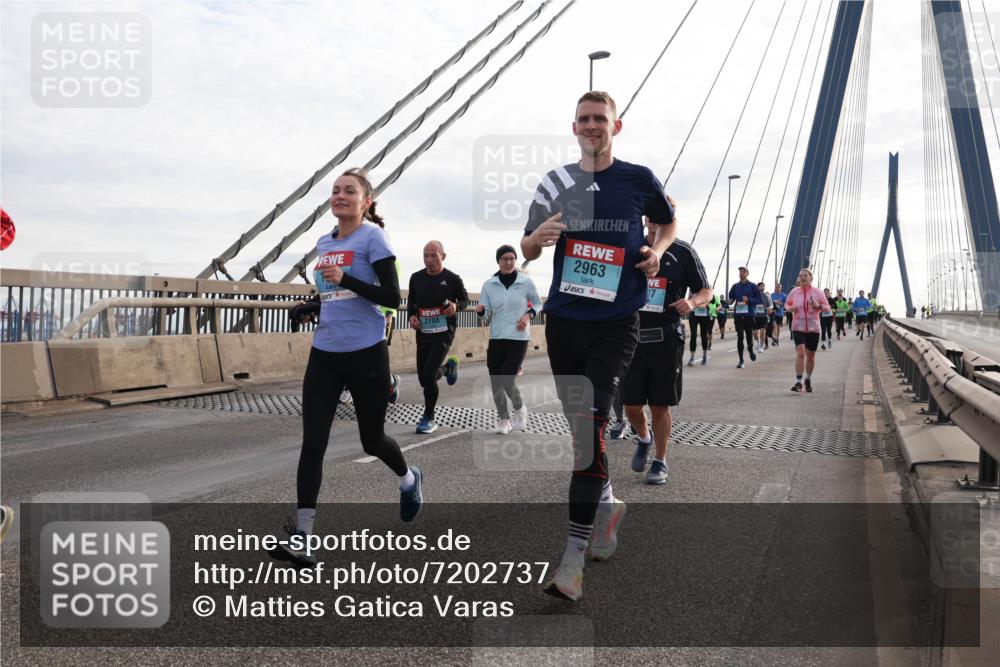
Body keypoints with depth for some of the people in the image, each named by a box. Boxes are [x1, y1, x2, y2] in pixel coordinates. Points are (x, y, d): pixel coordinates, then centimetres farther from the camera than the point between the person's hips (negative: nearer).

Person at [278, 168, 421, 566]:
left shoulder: (372, 238, -7)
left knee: (371, 439, 10)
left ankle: (409, 480, 42)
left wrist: (345, 278, -23)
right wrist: (310, 308, 5)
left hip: (366, 353, -5)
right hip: (324, 354, 5)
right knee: (312, 442, -4)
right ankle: (300, 536, 0)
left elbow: (391, 297, -14)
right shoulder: (324, 243, 13)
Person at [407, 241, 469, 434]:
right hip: (423, 333, 5)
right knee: (424, 378, 13)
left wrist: (456, 306, -18)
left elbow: (465, 300, 5)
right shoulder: (416, 278, 2)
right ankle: (448, 367, 46)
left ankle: (428, 418, 0)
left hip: (443, 333, -5)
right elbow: (411, 300, 16)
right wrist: (411, 315, -5)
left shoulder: (453, 279, -8)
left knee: (428, 375, -17)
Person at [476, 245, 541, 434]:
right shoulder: (489, 284, 1)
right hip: (496, 338, 3)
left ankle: (519, 409, 18)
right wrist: (481, 310, -21)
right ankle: (503, 418, 25)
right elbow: (486, 315, 2)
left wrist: (529, 315, -6)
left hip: (518, 338, -3)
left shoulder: (526, 282, -3)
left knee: (507, 380, -12)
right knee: (496, 382, 5)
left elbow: (537, 303, 12)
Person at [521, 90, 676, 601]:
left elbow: (668, 222, 20)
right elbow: (527, 252, 10)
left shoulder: (638, 179, 2)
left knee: (590, 426, -15)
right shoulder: (555, 183, 7)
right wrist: (538, 237, -14)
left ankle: (574, 557, -11)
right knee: (580, 426, 13)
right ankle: (607, 505, 39)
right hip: (563, 319, 4)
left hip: (615, 323, -3)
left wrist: (656, 251, -2)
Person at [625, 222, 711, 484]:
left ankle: (660, 461, 20)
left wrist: (692, 301, -18)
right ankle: (644, 439, 35)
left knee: (660, 405, 3)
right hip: (633, 337, 2)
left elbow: (706, 291, 3)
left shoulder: (683, 252, 0)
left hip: (666, 339, -2)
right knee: (632, 405, 4)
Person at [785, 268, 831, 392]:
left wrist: (818, 306, -18)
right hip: (798, 327, -1)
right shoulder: (794, 292, 4)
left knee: (811, 355, 11)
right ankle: (798, 382, -16)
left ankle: (808, 379, 32)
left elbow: (827, 307, 3)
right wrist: (790, 308, -6)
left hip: (813, 327, 1)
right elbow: (786, 304, 17)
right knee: (800, 352, -17)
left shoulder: (817, 292, 1)